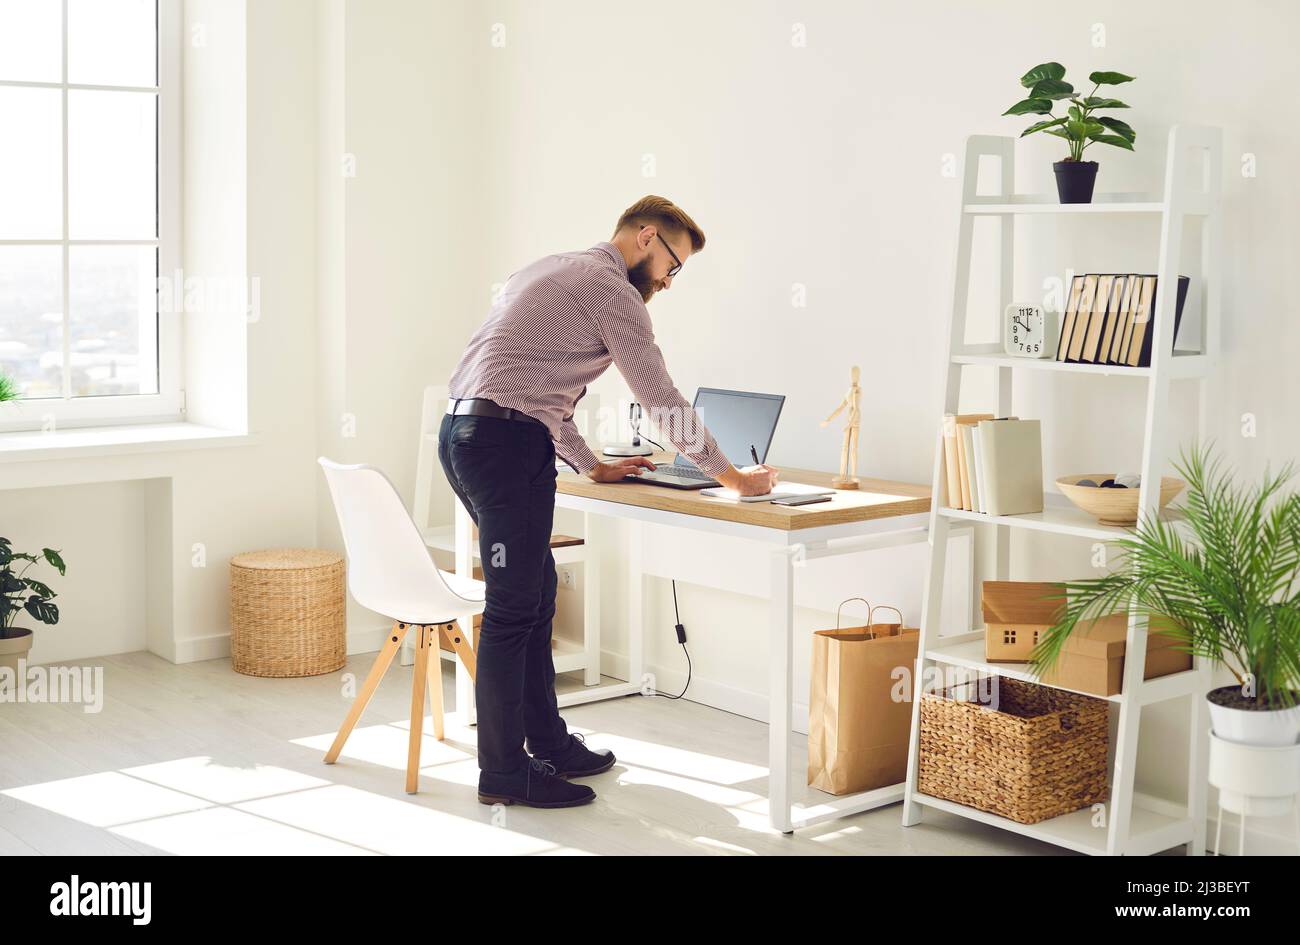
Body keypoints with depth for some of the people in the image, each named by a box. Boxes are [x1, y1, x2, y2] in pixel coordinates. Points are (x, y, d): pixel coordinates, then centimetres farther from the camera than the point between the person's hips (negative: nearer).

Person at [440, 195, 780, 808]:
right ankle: (504, 773, 2)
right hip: (507, 443, -10)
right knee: (514, 608, -5)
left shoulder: (553, 272, 25)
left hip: (463, 434, 10)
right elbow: (661, 400, -5)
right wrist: (733, 478, 4)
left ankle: (548, 742, 24)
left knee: (536, 592, 15)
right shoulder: (609, 287, -5)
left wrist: (591, 467, 29)